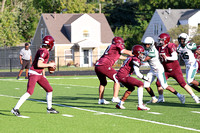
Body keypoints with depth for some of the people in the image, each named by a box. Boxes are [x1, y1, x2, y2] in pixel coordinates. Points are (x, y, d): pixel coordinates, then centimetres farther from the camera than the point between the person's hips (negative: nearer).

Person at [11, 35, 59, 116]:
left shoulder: (45, 51, 12)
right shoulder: (44, 51, -18)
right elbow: (39, 65, -23)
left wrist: (43, 75, 23)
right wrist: (49, 65, -13)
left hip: (39, 74, 10)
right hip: (33, 73, -10)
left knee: (49, 90, 14)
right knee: (29, 92, -17)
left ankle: (49, 108, 28)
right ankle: (15, 109, -14)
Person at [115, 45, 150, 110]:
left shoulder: (130, 58, 20)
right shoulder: (135, 60, -10)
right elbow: (137, 74, -15)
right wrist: (145, 78, 0)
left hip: (118, 75, 10)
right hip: (123, 76, -10)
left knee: (131, 88, 27)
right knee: (140, 84, -10)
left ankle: (120, 104, 30)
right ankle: (140, 105, -16)